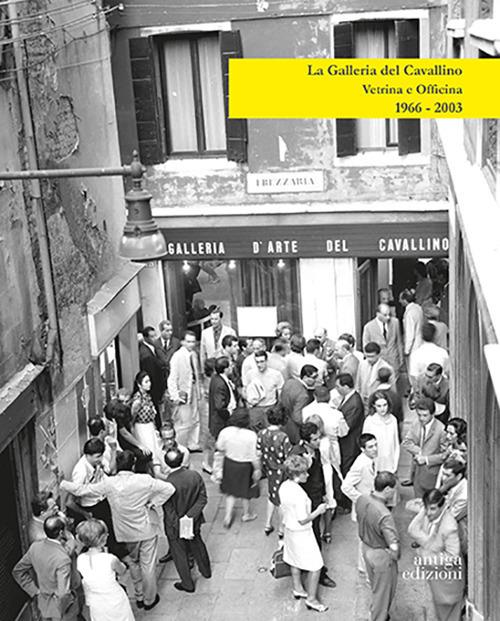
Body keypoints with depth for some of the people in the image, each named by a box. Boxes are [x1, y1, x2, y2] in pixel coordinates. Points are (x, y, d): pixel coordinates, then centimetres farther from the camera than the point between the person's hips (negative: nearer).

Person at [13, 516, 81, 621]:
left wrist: (35, 591, 4)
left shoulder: (35, 546, -14)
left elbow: (17, 571, 0)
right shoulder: (63, 560, -34)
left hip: (44, 605, 6)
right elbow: (63, 595, -35)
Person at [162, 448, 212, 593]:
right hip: (194, 522, 4)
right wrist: (190, 515, -15)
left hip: (175, 527, -4)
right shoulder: (195, 476, -18)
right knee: (197, 544, 30)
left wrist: (181, 528, -15)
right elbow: (203, 499, -13)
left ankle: (188, 584, 34)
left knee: (180, 554, 18)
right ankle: (206, 571, 53)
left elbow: (170, 512, -23)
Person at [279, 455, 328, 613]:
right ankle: (311, 599, 16)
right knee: (315, 566, 6)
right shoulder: (299, 493, -32)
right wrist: (318, 511, -15)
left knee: (295, 561, 27)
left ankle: (298, 589, 46)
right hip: (302, 533, -9)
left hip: (289, 528, 9)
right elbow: (303, 520, -26)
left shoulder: (283, 486, -6)